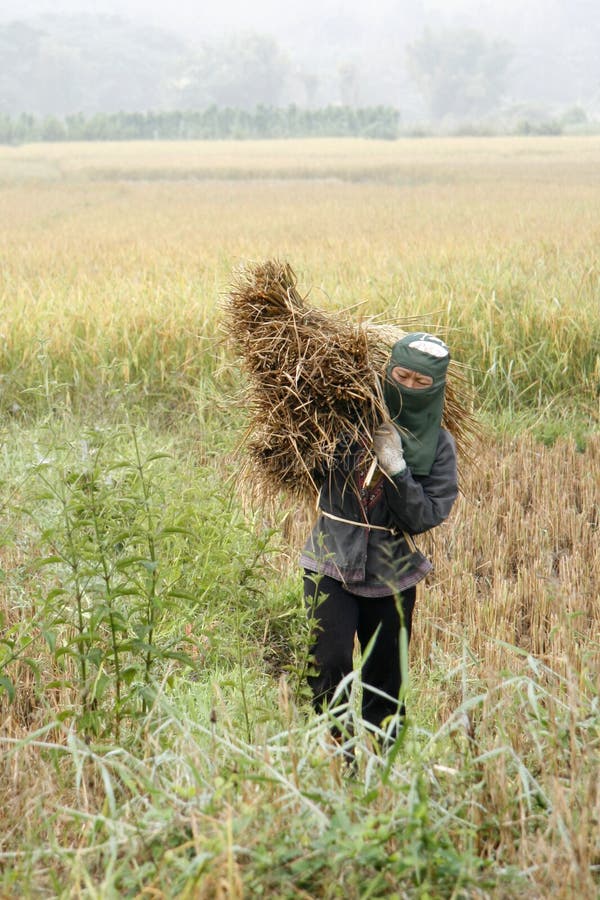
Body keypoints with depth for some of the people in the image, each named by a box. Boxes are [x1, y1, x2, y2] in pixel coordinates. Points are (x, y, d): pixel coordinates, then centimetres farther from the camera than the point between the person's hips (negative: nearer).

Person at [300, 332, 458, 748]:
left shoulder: (439, 445, 2)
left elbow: (427, 516, -7)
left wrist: (396, 468, -19)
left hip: (392, 575, 1)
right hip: (333, 563, -1)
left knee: (385, 681, 8)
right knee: (329, 667, -14)